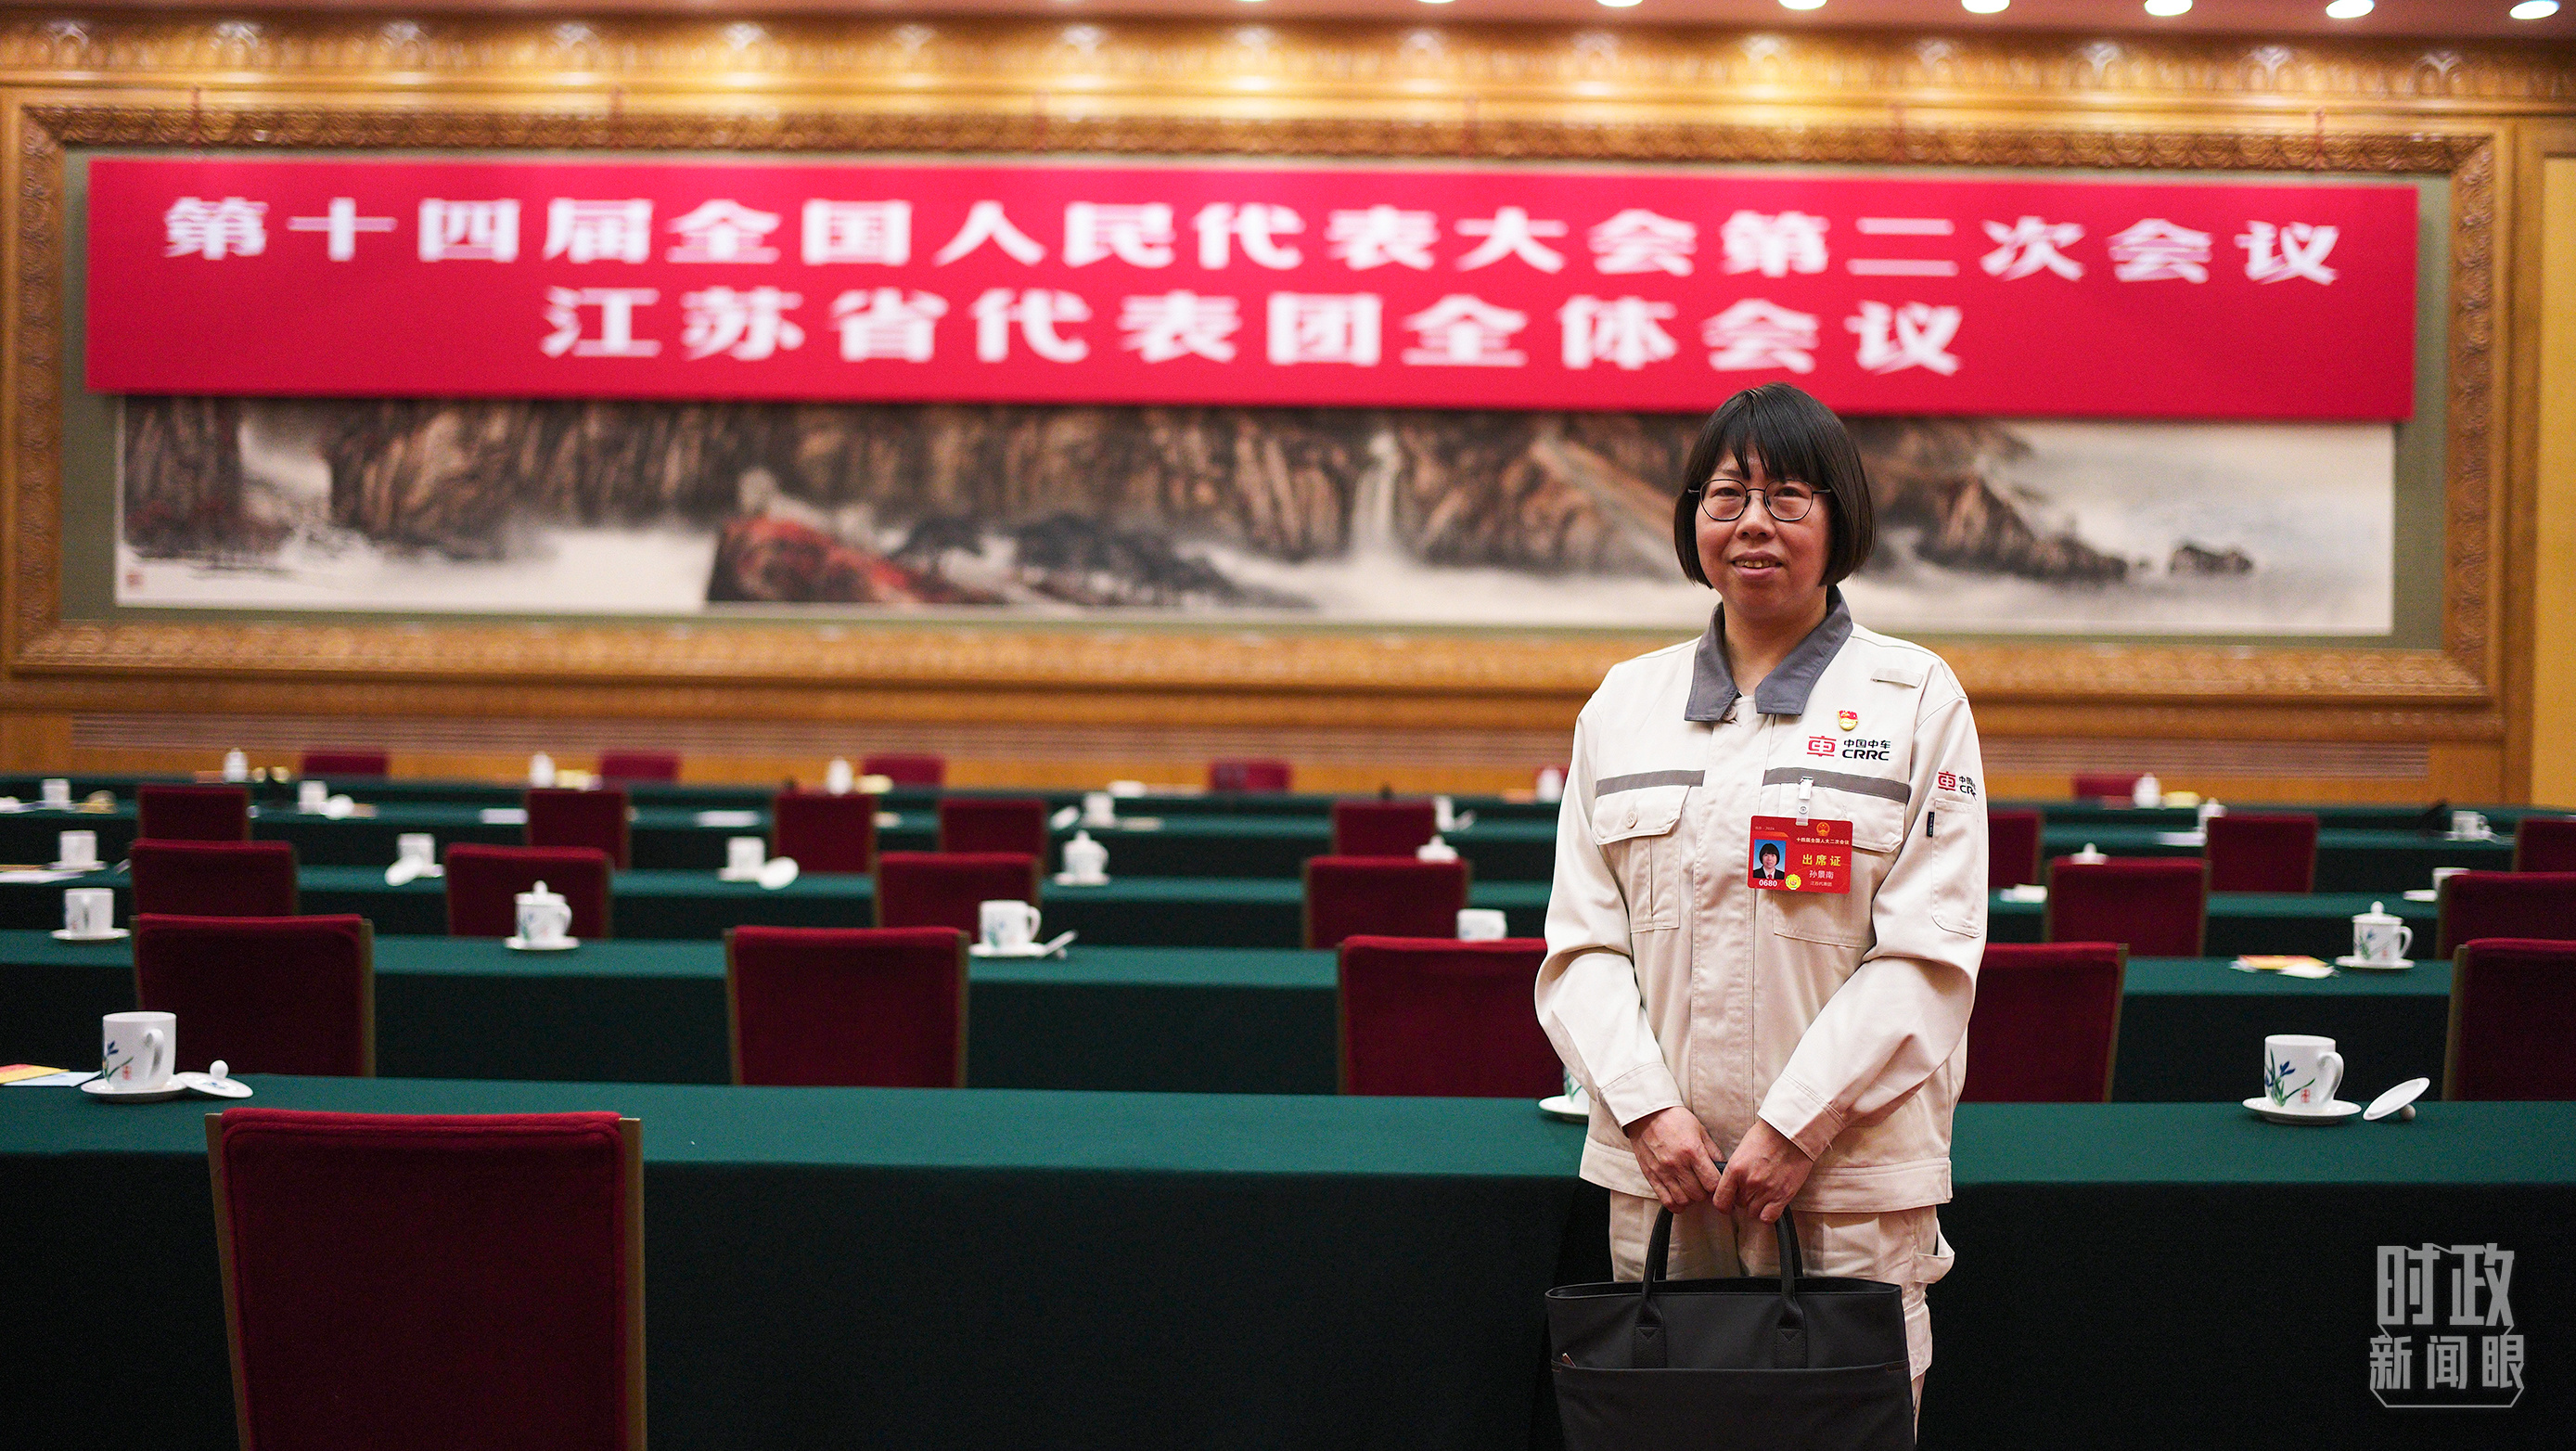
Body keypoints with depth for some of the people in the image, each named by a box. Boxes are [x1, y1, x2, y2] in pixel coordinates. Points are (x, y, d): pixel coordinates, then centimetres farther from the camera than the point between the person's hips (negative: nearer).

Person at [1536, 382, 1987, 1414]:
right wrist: (1647, 1109, -7)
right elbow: (1580, 943, 8)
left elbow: (1928, 954, -5)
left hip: (1852, 1178, -2)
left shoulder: (1915, 697, 2)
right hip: (1659, 1172, 3)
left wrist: (1794, 1128, -13)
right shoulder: (1625, 702, 12)